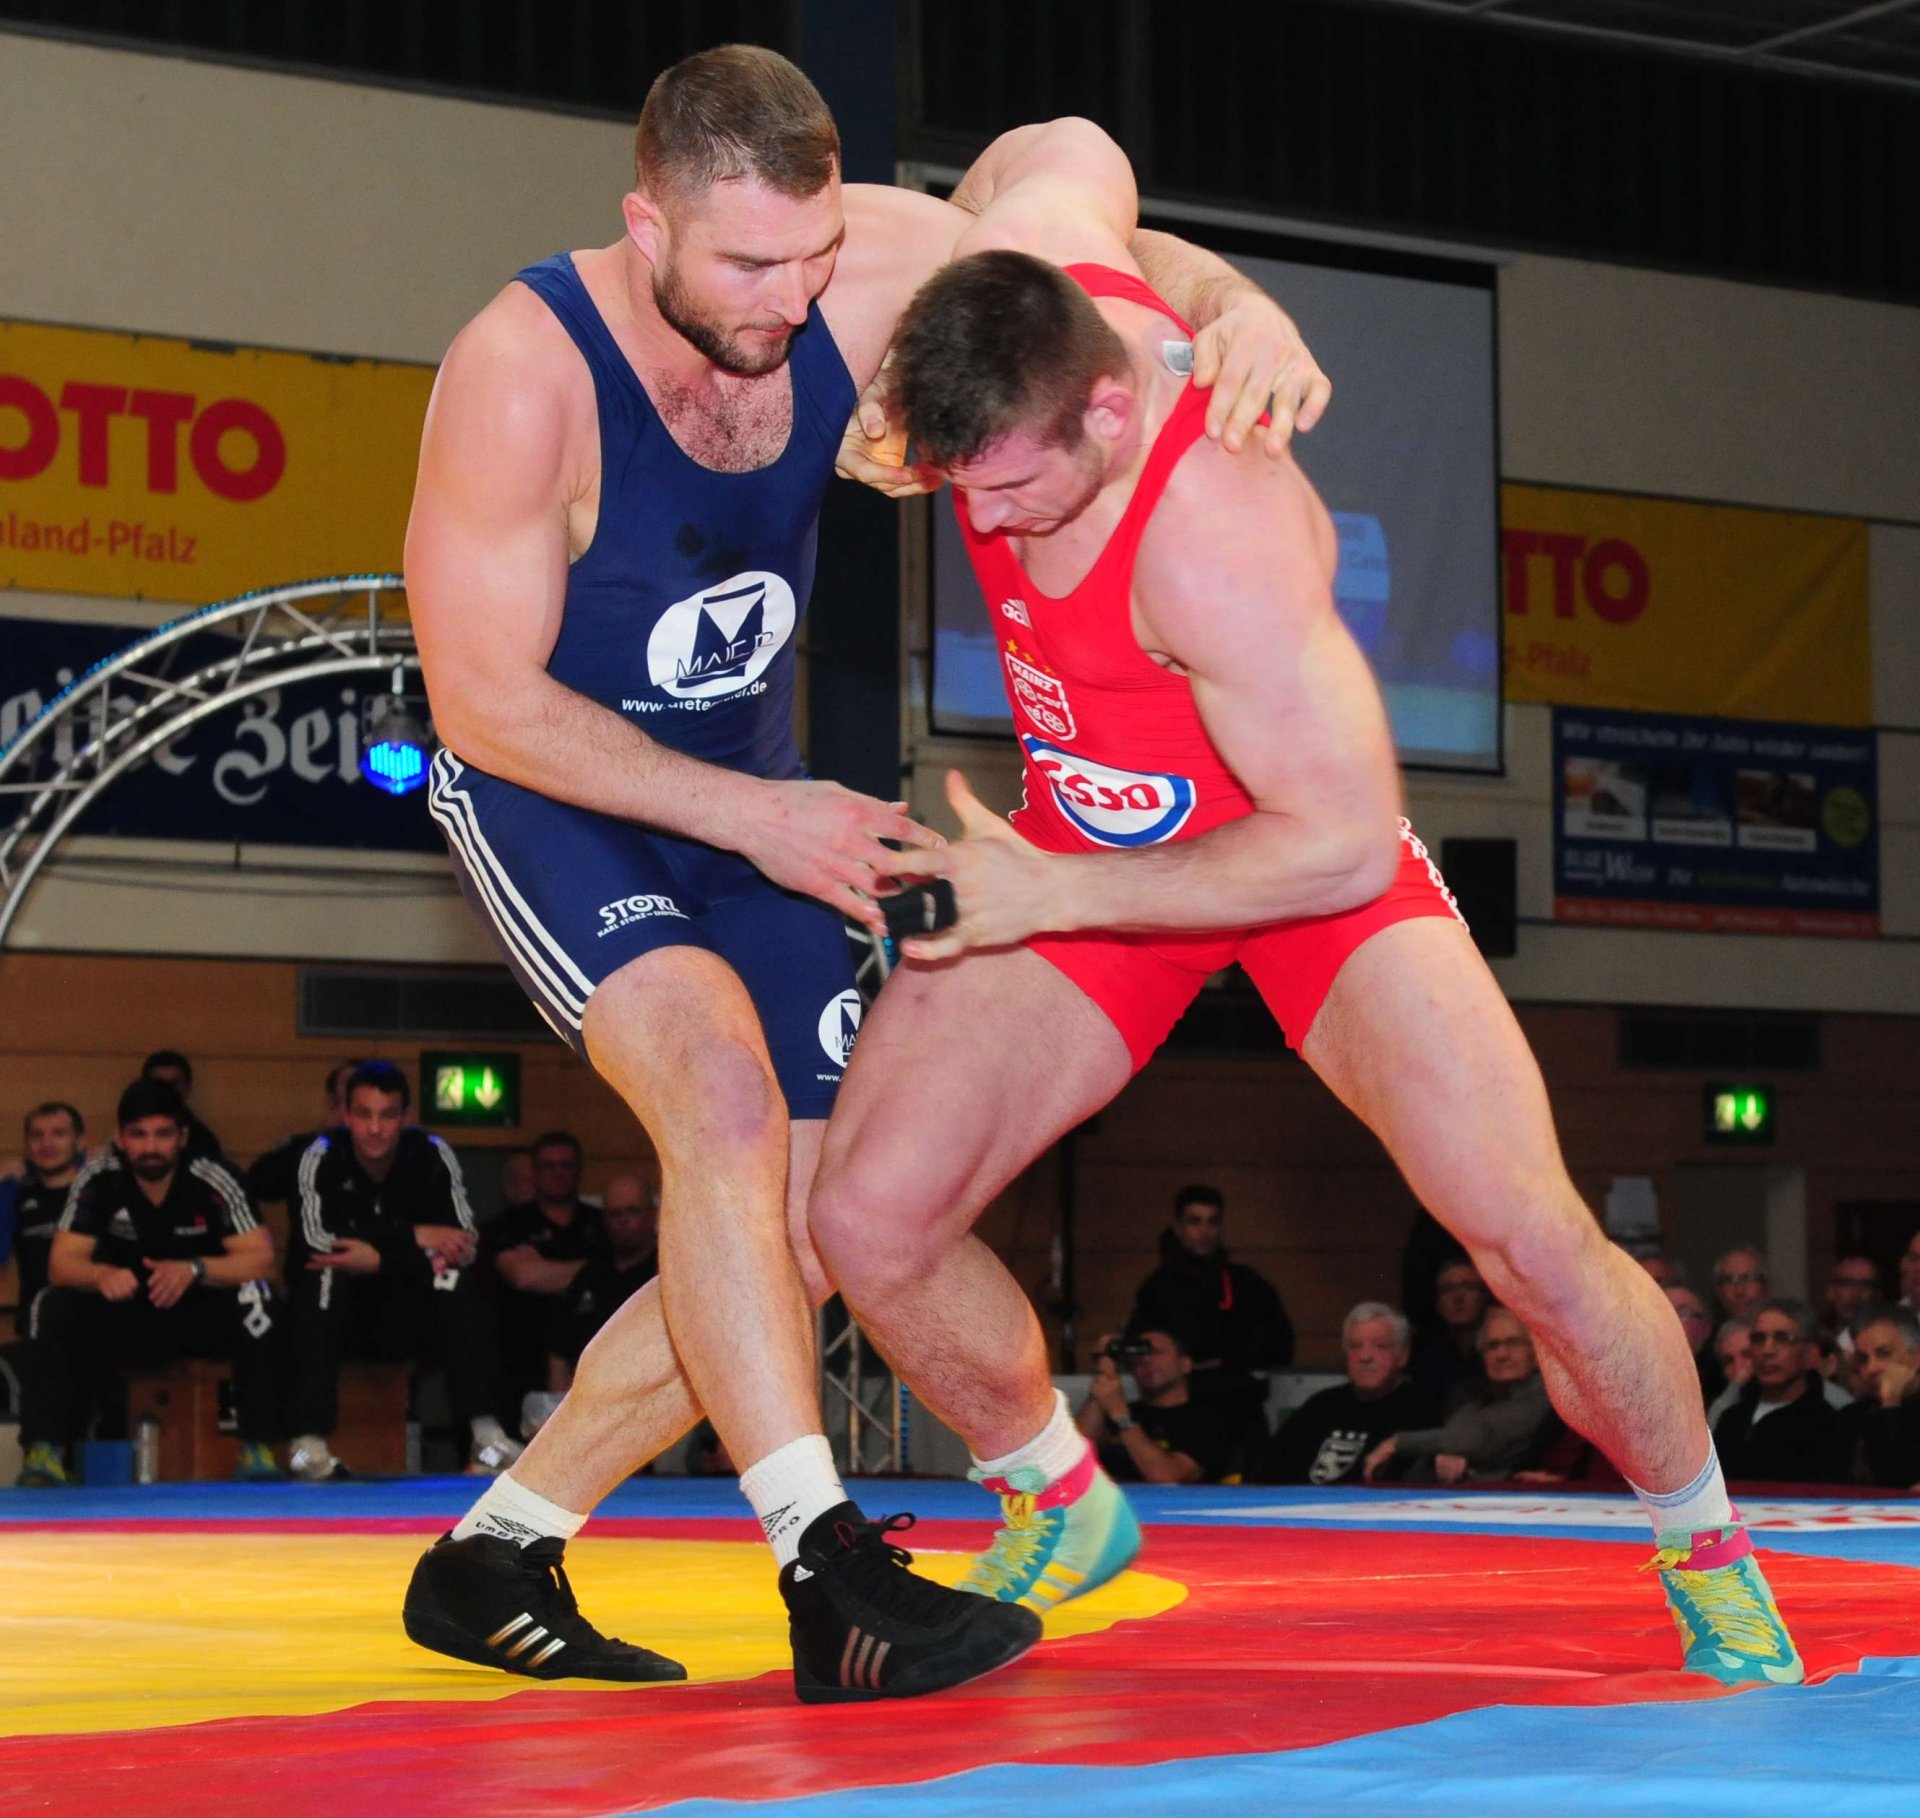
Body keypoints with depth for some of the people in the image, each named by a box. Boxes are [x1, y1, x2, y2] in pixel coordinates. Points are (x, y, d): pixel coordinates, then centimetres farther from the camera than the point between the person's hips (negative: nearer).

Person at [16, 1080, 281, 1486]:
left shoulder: (212, 1181, -16)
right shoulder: (97, 1181, -12)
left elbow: (259, 1256, -22)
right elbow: (61, 1264, -17)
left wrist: (194, 1270, -40)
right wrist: (102, 1275, -40)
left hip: (201, 1318, -1)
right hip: (122, 1322, 1)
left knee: (253, 1296, -31)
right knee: (54, 1307, -25)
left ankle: (258, 1452, -29)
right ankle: (42, 1454, -28)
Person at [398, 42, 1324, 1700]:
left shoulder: (856, 263, -18)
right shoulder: (523, 379, -29)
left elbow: (1101, 249, -4)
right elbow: (484, 702, -21)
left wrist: (1236, 303, -27)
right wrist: (753, 816, -24)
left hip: (754, 794, 6)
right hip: (547, 785, -6)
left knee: (810, 1238, 2)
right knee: (726, 1087, -31)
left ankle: (495, 1557, 14)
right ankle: (833, 1577, -30)